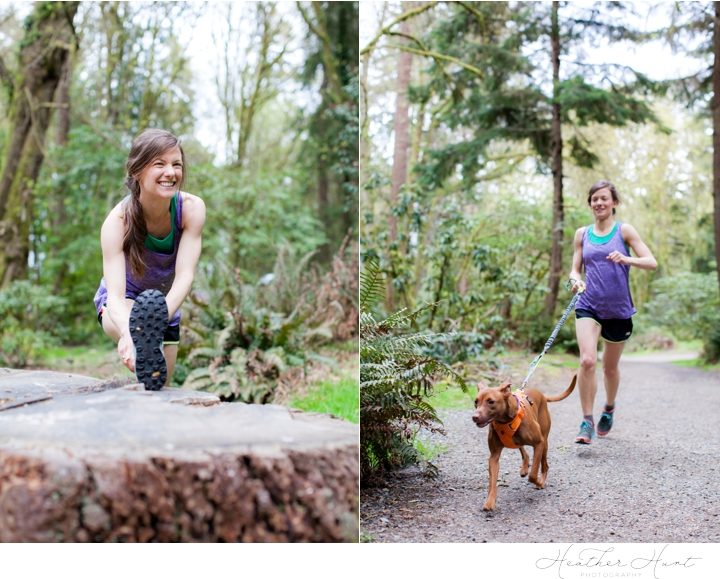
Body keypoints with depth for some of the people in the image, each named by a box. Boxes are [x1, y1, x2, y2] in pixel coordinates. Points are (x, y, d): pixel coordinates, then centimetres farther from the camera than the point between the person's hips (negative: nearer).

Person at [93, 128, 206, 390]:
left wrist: (159, 319, -52)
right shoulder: (117, 221, -31)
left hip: (168, 305, 4)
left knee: (159, 386, 12)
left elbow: (185, 275, -33)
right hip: (122, 303, -3)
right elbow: (115, 294, -41)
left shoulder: (192, 208, -25)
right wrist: (128, 334, -63)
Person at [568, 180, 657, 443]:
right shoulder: (582, 234, 7)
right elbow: (575, 268, 11)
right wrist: (575, 280, -13)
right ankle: (587, 422, -10)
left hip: (618, 309, 0)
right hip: (588, 306, 0)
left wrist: (627, 259, -27)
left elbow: (652, 262, -7)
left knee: (610, 367, 15)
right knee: (587, 361, -20)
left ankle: (609, 408, 42)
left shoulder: (624, 231, -1)